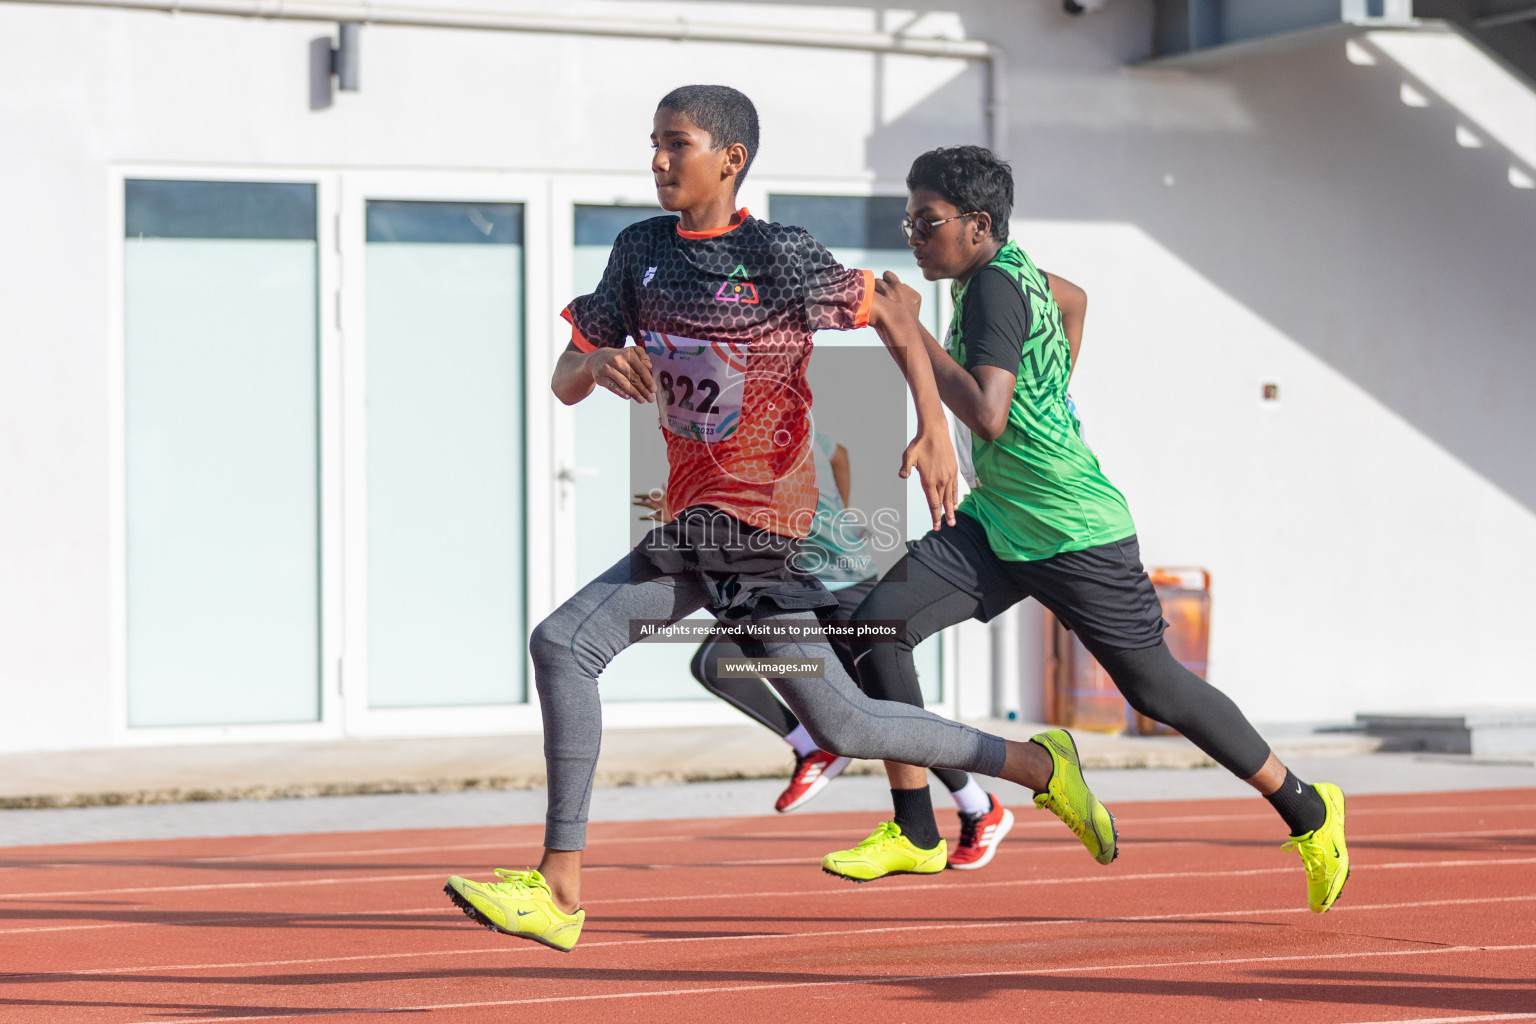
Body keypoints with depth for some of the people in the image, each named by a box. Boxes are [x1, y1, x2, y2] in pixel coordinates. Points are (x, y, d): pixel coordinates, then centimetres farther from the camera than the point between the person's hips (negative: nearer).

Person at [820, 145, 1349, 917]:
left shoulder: (995, 287, -19)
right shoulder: (1008, 269, 8)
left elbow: (988, 415, -33)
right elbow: (1072, 300, 30)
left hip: (1075, 535, -9)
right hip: (996, 526, 9)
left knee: (1158, 690, 2)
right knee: (877, 624, -8)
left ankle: (1307, 811, 21)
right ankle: (915, 829, 0)